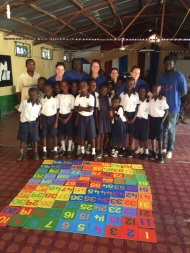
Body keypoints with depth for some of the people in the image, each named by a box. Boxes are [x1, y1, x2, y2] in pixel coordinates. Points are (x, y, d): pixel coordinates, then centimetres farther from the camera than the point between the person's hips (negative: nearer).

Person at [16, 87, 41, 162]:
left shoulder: (39, 105, -4)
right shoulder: (24, 102, -9)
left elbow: (38, 115, 5)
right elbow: (20, 112, 0)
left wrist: (39, 123, -3)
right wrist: (22, 119, -3)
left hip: (33, 123, 1)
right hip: (24, 123, -1)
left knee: (35, 138, 9)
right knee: (22, 139, 11)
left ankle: (35, 152, 29)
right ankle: (21, 153, 27)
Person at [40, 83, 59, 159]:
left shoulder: (55, 99, -7)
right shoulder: (42, 100, 1)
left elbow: (57, 111, -4)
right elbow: (41, 111, 6)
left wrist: (56, 122, -8)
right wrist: (40, 122, 4)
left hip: (52, 118, -2)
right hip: (44, 118, 2)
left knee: (54, 135, 6)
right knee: (44, 135, 8)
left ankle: (55, 150, 22)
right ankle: (44, 151, 20)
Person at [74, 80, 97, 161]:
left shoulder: (91, 97, -9)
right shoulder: (78, 97, 0)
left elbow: (90, 109, -18)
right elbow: (76, 109, -7)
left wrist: (81, 108, -12)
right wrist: (85, 108, -16)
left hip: (89, 118, -3)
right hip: (81, 118, 3)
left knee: (92, 136, 2)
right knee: (81, 136, 9)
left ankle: (93, 153, 13)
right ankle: (82, 152, 23)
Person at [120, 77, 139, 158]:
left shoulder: (136, 94, 0)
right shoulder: (122, 94, -2)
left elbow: (137, 107, 1)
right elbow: (121, 107, -2)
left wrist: (134, 118, -7)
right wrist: (125, 117, -8)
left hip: (132, 114, 1)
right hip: (124, 114, -1)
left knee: (131, 133, 6)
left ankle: (130, 149, 15)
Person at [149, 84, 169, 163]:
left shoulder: (162, 100, -10)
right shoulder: (150, 100, 1)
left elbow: (166, 111, -4)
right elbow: (148, 111, 6)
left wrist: (162, 120, -11)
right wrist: (148, 121, 2)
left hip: (159, 120, -4)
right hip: (152, 119, 4)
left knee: (159, 138, 2)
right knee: (152, 137, 9)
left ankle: (160, 154, 11)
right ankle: (154, 152, 22)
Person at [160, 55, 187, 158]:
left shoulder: (179, 76, -11)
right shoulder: (162, 76, 8)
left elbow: (183, 92, -7)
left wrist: (174, 98, 0)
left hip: (173, 107, -5)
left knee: (171, 130, 5)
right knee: (163, 128, 13)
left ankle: (170, 150, 19)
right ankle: (163, 147, 29)